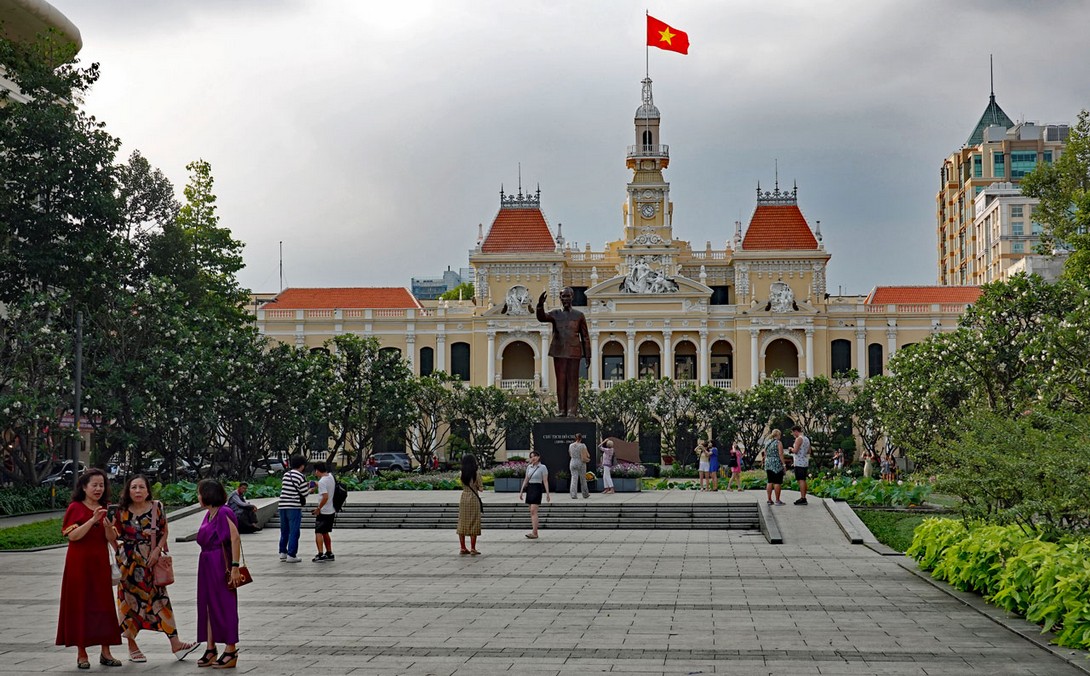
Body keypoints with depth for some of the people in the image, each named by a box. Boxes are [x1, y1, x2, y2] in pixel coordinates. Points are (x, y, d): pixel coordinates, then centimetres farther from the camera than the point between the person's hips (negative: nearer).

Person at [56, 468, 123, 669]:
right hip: (79, 563, -4)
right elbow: (72, 535, -14)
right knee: (80, 605, -1)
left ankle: (105, 652, 7)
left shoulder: (105, 509, 11)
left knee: (104, 604, 2)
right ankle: (81, 653, 4)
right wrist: (92, 520, -24)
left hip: (100, 563, 4)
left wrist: (108, 524, -15)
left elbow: (112, 539, 5)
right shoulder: (75, 508, -3)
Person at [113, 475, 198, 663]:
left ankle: (175, 644, 0)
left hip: (152, 561, 2)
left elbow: (164, 532, 6)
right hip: (129, 563, -2)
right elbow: (115, 536, 2)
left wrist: (157, 550, -7)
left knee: (160, 598, 0)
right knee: (131, 600, 3)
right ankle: (132, 646, 14)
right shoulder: (121, 511, -4)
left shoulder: (156, 507, 1)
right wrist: (121, 558, -7)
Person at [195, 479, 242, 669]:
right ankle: (210, 649, 19)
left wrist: (235, 567, -25)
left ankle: (231, 652, 4)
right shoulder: (209, 515, 12)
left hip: (220, 565, -9)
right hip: (207, 565, 9)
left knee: (225, 606, -3)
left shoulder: (223, 513, -15)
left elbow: (235, 539, -21)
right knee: (207, 605, 11)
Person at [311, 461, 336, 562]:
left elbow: (325, 497, -27)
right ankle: (329, 554, 21)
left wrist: (318, 508, -17)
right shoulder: (331, 477, 5)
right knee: (325, 533, 18)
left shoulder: (322, 481, -19)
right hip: (332, 511, 8)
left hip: (323, 512, -8)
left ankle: (320, 554, -14)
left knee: (318, 533, -5)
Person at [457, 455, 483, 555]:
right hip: (474, 498, -4)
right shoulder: (476, 473, -9)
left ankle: (463, 548, 11)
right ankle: (472, 549, -1)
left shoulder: (462, 473, 2)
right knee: (473, 524, 1)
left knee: (462, 523, 9)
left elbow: (462, 486, 11)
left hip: (463, 499, 4)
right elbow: (480, 488, -8)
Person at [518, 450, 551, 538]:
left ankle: (534, 533, -20)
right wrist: (521, 491, 15)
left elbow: (545, 481, -7)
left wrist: (547, 493, -10)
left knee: (533, 510, -16)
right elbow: (526, 480, 17)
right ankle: (535, 532, 9)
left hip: (537, 489, -7)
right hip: (529, 488, 7)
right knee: (532, 511, 6)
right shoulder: (529, 467, 12)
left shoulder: (542, 467, -5)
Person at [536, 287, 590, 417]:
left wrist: (587, 356, 3)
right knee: (561, 381, 3)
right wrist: (540, 304, -32)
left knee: (572, 381, -3)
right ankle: (562, 410, 6)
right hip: (559, 352, 2)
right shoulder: (555, 314, 9)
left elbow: (585, 337, 7)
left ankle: (572, 411, -4)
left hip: (573, 352, -2)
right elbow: (541, 317, -12)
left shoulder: (579, 315, 6)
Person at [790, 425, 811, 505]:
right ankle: (804, 498, 14)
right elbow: (809, 451, 22)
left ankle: (802, 498, -13)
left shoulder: (799, 439, -13)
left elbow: (795, 451, -19)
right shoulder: (807, 438, 16)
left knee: (801, 480, -10)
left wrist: (791, 448, 0)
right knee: (803, 480, 12)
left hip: (799, 463, -9)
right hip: (805, 462, 9)